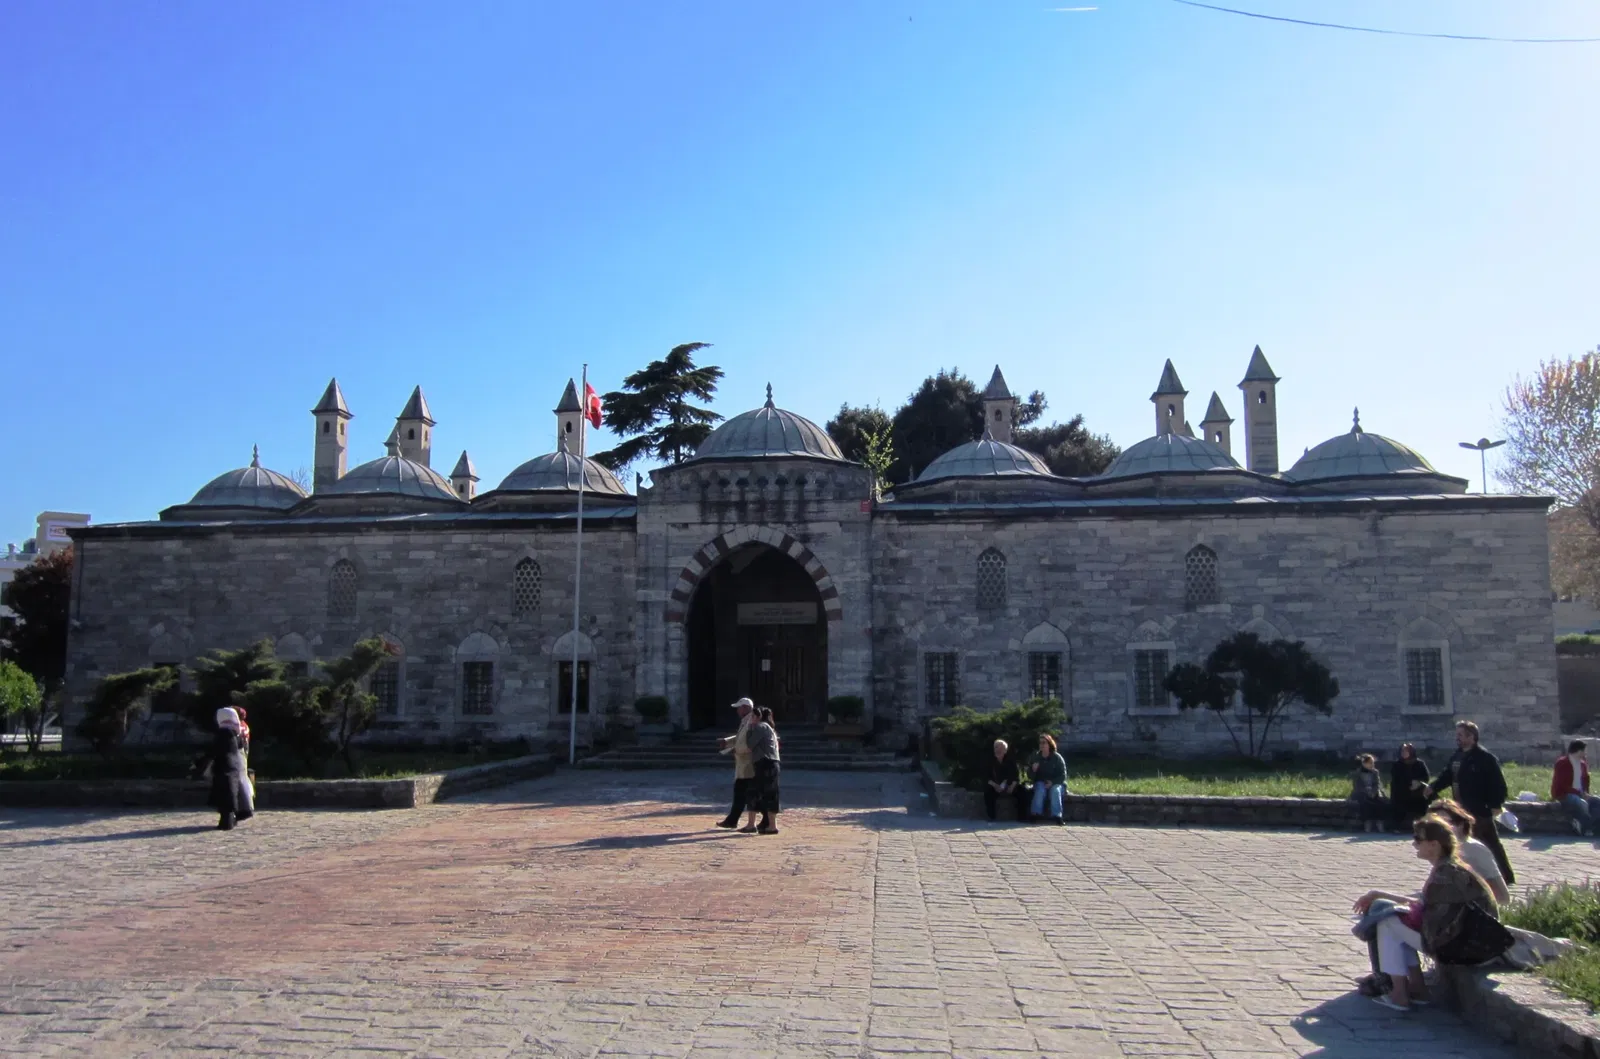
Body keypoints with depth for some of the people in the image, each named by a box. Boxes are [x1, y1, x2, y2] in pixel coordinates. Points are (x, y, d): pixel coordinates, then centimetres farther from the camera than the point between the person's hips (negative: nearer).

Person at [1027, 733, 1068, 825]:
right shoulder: (1036, 757, 4)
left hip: (1056, 783, -1)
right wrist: (1033, 769, -17)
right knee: (1040, 790, -32)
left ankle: (1057, 816, -38)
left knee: (1055, 790, -34)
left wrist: (1052, 782, -23)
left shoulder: (1057, 757, -5)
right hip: (1041, 783, 2)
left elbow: (1063, 775, -7)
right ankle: (1037, 814, -38)